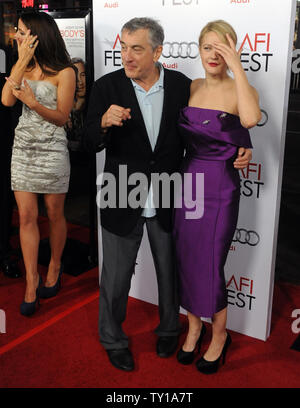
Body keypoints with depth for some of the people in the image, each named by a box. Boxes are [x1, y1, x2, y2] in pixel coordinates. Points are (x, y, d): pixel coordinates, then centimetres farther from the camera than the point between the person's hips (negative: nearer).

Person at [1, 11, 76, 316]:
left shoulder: (63, 73, -6)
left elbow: (62, 118, -8)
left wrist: (33, 102, -24)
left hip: (51, 150, -4)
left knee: (54, 214, 8)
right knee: (26, 216, 2)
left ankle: (54, 267, 31)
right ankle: (31, 282, 12)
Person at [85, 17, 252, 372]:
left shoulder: (182, 86, -6)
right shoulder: (106, 87, -9)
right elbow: (90, 144, -11)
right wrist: (105, 123, -33)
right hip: (122, 200, -1)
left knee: (169, 271, 19)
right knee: (116, 276, 13)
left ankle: (168, 329, 47)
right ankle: (113, 339, 38)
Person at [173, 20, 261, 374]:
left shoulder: (240, 91, -9)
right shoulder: (189, 88, 4)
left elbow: (250, 119, -33)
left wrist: (236, 67, -26)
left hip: (219, 188, -4)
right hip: (186, 182, 5)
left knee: (209, 265, 4)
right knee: (185, 260, 13)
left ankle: (219, 335, 32)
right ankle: (194, 327, 38)